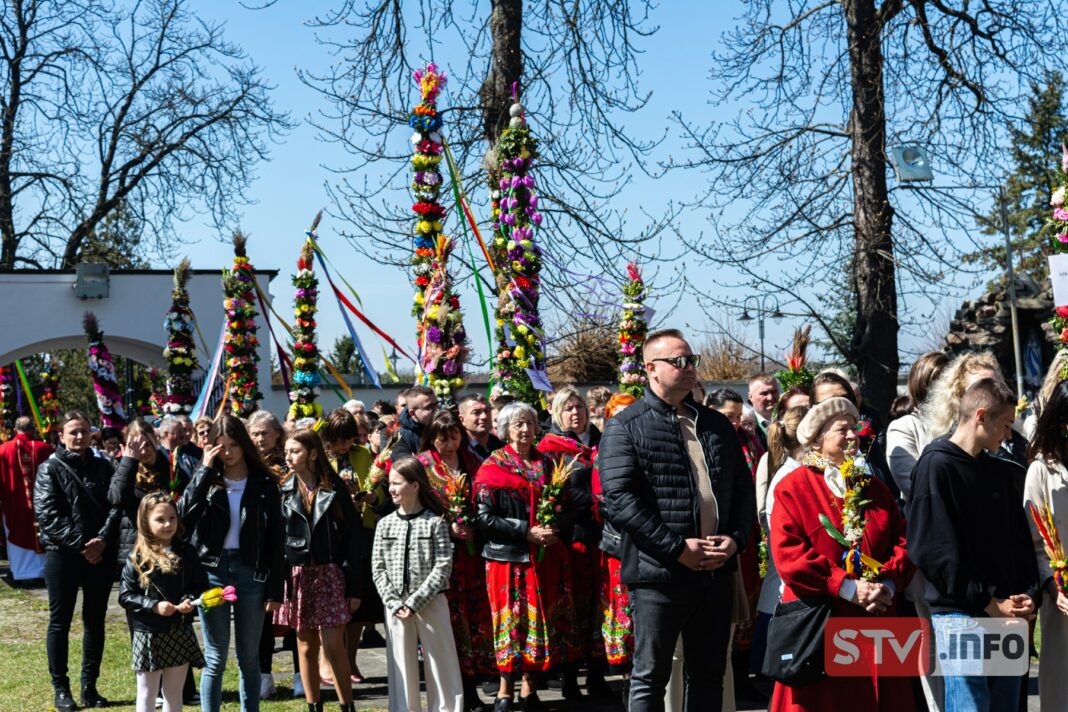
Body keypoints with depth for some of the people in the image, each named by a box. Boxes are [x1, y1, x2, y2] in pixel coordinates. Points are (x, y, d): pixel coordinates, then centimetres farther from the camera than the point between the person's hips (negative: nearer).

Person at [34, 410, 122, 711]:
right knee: (60, 621, 3)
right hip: (62, 554, -3)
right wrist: (80, 544, -16)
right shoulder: (50, 468, -1)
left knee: (95, 620, 8)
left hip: (100, 554, 3)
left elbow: (115, 506, 3)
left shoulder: (102, 466, 9)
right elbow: (48, 514, -10)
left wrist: (102, 540, -13)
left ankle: (90, 686, 17)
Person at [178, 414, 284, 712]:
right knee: (215, 659, 3)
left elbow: (275, 539, 1)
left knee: (249, 658, 8)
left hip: (251, 572, 0)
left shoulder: (264, 483, 2)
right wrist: (204, 469, -13)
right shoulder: (207, 480, 5)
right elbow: (184, 514, -14)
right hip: (212, 570, 0)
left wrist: (275, 590, -3)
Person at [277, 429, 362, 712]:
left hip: (330, 574, -3)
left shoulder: (335, 491, 0)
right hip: (297, 576, 3)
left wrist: (355, 587, -6)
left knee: (333, 645, -7)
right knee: (306, 646, 8)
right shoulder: (284, 493, 6)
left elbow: (353, 539, -2)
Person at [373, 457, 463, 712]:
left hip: (430, 602, -3)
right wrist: (394, 603, -8)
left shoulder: (435, 522, -4)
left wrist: (414, 602, -15)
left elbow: (442, 568, -10)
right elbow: (378, 569, 4)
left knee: (440, 662, 2)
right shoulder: (385, 524, 6)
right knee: (401, 664, 6)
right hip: (395, 604, 3)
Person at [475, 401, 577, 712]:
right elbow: (485, 518, -10)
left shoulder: (545, 463, 11)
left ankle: (529, 686, 17)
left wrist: (555, 529, -7)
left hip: (546, 555, 4)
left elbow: (563, 506, 15)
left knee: (542, 618, 5)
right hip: (508, 556, -4)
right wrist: (528, 532, -16)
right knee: (511, 619, -1)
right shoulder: (493, 466, -3)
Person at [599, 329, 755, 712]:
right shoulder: (626, 428, -5)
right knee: (650, 678, 2)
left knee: (708, 675, 15)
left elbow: (743, 487, 17)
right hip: (659, 575, -6)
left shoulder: (717, 424, 15)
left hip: (717, 571, 6)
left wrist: (736, 538, -2)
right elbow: (619, 500, -14)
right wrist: (677, 548, -17)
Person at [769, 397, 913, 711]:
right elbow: (787, 554, -13)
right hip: (818, 625, -5)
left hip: (875, 620, 5)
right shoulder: (793, 488, -3)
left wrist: (889, 583, -10)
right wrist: (847, 587, -15)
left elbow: (902, 540, 9)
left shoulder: (874, 488, 15)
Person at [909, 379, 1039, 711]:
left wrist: (1029, 596, 0)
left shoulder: (1000, 471, 16)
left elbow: (1022, 540, 17)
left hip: (1007, 613, 7)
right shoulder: (937, 465, -7)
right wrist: (988, 604, -13)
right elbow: (935, 549, -14)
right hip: (960, 615, -7)